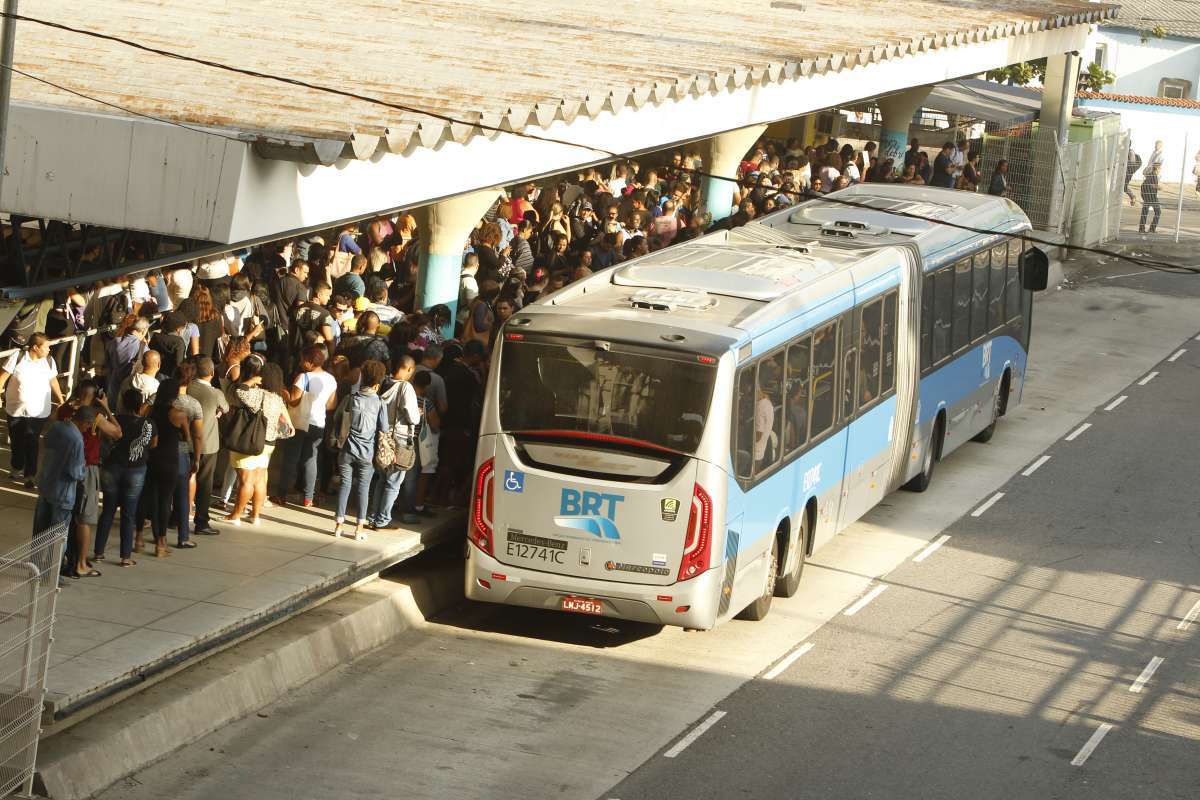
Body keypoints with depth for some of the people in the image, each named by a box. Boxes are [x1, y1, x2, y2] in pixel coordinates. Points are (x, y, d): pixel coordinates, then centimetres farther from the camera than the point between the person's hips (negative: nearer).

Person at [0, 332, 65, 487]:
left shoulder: (49, 361, -3)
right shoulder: (17, 358, -11)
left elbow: (53, 382, 10)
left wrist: (61, 401, 16)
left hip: (38, 412, 0)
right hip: (16, 409, 0)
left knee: (31, 444, -4)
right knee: (16, 442, 15)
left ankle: (29, 475, 4)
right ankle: (16, 468, 37)